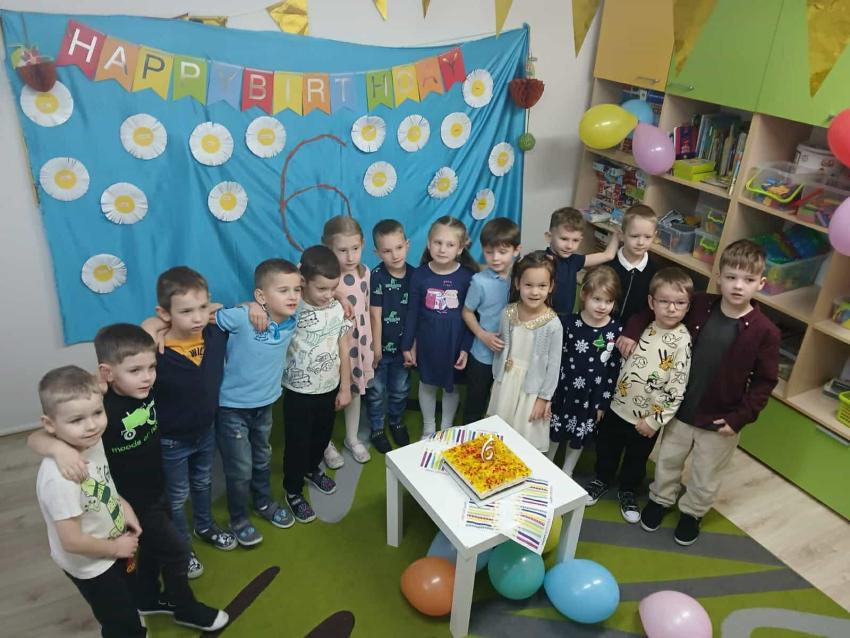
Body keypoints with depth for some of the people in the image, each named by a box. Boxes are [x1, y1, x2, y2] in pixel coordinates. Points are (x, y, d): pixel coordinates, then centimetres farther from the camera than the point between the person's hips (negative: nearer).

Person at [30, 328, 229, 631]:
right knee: (176, 552, 8)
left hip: (155, 492, 6)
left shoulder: (145, 389, -14)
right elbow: (35, 438, -32)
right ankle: (186, 608, 33)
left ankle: (146, 599, 51)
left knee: (154, 548, 26)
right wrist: (60, 447, -52)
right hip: (130, 503, -6)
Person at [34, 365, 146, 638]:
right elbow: (72, 541, -30)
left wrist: (122, 505, -8)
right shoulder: (59, 478, -38)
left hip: (115, 549, 7)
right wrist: (117, 548, -16)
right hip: (91, 565, -7)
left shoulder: (92, 442, -14)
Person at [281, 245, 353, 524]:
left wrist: (345, 388, 4)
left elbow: (343, 350, 0)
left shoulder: (338, 309, -8)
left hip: (329, 389, 5)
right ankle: (293, 491, 32)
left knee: (322, 436, 24)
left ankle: (312, 469, 53)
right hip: (299, 392, -4)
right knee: (297, 443, 10)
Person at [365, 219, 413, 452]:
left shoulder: (414, 275, -7)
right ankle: (377, 428, 33)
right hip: (382, 345, -3)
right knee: (376, 391, 13)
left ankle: (397, 422, 44)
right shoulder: (376, 277, -18)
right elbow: (375, 315, -16)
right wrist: (376, 347, -12)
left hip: (403, 345, 4)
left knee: (401, 389, 20)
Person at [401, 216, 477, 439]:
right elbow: (412, 312, -3)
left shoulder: (468, 276, -13)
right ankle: (428, 428, 40)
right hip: (427, 343, 1)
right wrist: (407, 345, -1)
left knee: (451, 386, 17)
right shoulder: (420, 275, -10)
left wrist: (466, 348, -9)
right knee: (427, 385, 18)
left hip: (455, 343, -1)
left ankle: (447, 429, 39)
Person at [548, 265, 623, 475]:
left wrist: (604, 403, -1)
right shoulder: (570, 324, -13)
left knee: (578, 440, 17)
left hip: (591, 397, 1)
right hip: (563, 391, 0)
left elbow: (614, 369, -4)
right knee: (554, 433, 17)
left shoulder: (616, 331, -11)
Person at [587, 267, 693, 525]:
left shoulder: (683, 342, -20)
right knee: (606, 448, 22)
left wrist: (654, 420, -16)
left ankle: (628, 491, 45)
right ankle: (602, 480, 48)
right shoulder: (643, 328, -5)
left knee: (636, 459, 19)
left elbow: (677, 389, -19)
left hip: (645, 418, -4)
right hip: (617, 406, 4)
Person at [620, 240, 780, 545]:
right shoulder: (700, 307, -11)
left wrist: (740, 417, -16)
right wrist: (631, 331, -12)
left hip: (720, 421, -2)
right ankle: (660, 500, 49)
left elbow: (765, 381, -12)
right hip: (680, 409, 3)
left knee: (706, 476, 19)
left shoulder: (764, 331, -19)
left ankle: (692, 513, 46)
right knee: (667, 460, 23)